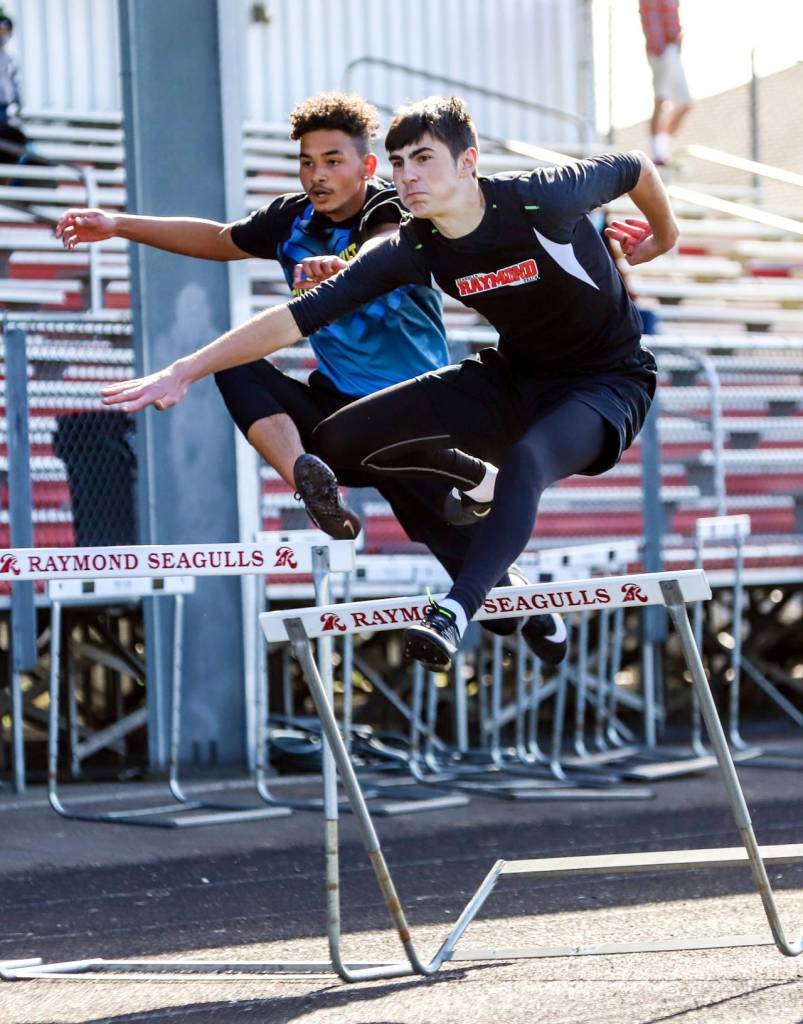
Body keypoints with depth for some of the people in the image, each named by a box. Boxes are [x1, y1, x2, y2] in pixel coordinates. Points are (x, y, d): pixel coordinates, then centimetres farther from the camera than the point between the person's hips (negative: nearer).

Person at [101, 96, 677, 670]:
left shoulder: (542, 200, -25)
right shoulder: (411, 251, -14)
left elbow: (637, 168, -5)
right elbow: (300, 316, -15)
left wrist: (664, 236, 15)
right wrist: (186, 371, -21)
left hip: (609, 383, -5)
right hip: (512, 378, 6)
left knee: (525, 460, -40)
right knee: (340, 441, -4)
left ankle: (455, 613, -43)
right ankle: (484, 480, 19)